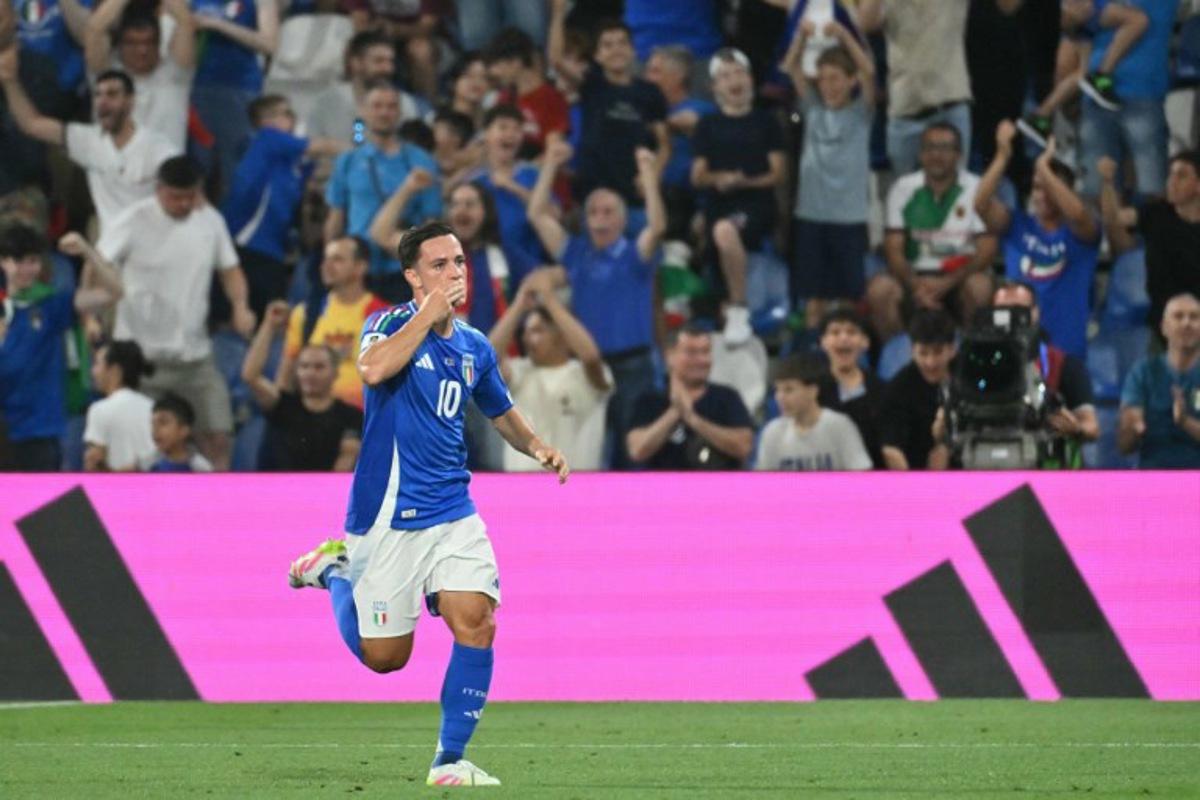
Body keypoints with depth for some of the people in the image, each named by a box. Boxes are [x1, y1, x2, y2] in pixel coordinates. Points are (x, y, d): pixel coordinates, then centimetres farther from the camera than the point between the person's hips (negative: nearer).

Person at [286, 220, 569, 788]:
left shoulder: (474, 347, 9)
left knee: (476, 624, -15)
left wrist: (536, 447, 6)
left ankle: (450, 761, -3)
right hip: (386, 518, -4)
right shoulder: (392, 324, -8)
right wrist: (429, 313, -27)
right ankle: (334, 571, 32)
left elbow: (501, 412, 26)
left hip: (452, 515, 4)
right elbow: (373, 369, -32)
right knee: (384, 657, 4)